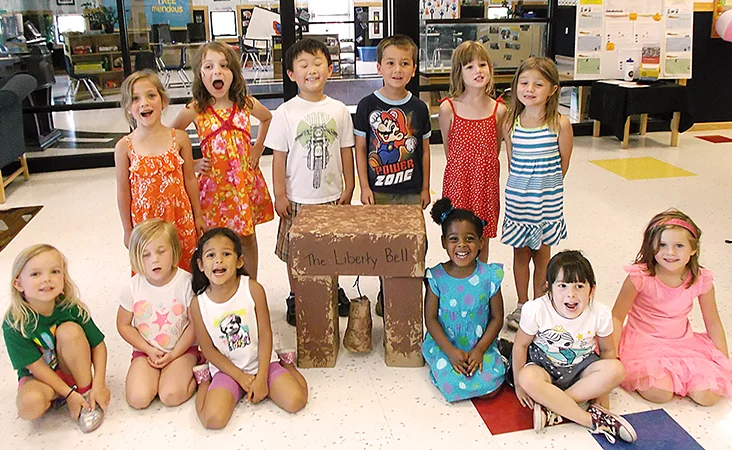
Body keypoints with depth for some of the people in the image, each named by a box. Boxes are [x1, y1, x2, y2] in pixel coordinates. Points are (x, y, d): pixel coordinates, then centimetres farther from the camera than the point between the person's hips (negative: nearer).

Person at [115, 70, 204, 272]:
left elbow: (190, 180, 2)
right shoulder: (125, 146, -7)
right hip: (145, 220, 0)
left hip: (180, 216, 1)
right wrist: (128, 231, 3)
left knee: (185, 267, 11)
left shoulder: (179, 138, -5)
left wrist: (198, 217, 7)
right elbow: (123, 191, -1)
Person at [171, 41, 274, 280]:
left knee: (247, 237, 13)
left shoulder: (247, 104, -3)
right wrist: (191, 164, -5)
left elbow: (267, 118, 20)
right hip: (213, 183, -2)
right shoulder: (195, 110, -8)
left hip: (245, 180, 2)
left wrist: (258, 148, 10)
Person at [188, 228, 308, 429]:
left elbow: (265, 334, -9)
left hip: (261, 362, 0)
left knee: (296, 401, -14)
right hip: (227, 368, 0)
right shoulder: (198, 304, -12)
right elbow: (208, 349, -4)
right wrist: (240, 377, -9)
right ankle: (205, 384, 12)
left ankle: (287, 367, 17)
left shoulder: (253, 289, -14)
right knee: (213, 419, -20)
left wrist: (261, 377, -12)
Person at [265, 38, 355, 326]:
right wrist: (279, 194, -6)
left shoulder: (338, 110, 0)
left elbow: (346, 151, 5)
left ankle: (334, 291, 36)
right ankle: (296, 299, 28)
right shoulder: (285, 113, -7)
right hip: (297, 197, -2)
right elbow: (279, 156, -5)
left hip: (332, 196, 2)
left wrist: (348, 188, 5)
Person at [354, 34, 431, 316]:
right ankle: (384, 293, 27)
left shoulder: (418, 108, 0)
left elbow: (424, 149, 6)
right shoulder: (368, 105, -5)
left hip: (410, 191, 1)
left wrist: (425, 188, 6)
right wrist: (364, 187, -6)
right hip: (377, 190, -1)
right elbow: (360, 148, -2)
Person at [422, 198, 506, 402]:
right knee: (452, 385, -21)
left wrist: (479, 350, -12)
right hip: (445, 345, -1)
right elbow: (430, 318, -6)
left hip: (481, 345, 1)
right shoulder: (437, 277, -10)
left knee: (491, 386, -18)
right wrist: (450, 351, -15)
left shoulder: (489, 276, -8)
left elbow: (497, 318, -2)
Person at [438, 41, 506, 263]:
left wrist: (482, 168, 8)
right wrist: (462, 170, 5)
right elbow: (448, 148, 3)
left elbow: (496, 148, 10)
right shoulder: (448, 108, -8)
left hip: (486, 182, 2)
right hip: (458, 180, -2)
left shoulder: (499, 110, -3)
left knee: (483, 239, 13)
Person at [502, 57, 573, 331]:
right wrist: (521, 185, 2)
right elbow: (511, 161, 5)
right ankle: (521, 305, 29)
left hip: (547, 199, -2)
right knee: (520, 252, 13)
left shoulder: (560, 124, -11)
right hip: (516, 198, 2)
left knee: (542, 253, 12)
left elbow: (563, 164, -2)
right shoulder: (511, 122, -4)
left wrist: (546, 184, 2)